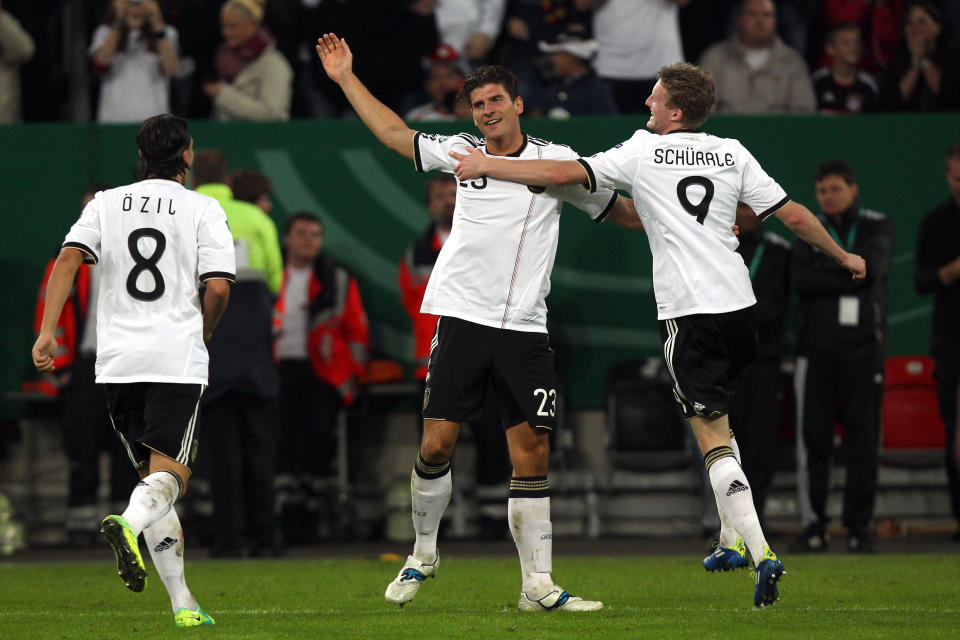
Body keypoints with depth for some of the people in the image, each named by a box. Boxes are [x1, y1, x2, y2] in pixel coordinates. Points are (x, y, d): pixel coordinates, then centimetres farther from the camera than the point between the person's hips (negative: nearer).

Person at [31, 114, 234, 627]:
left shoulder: (106, 204, 10)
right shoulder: (203, 209, 1)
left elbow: (67, 260, -4)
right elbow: (218, 287, -8)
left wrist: (47, 332, -7)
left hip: (117, 360, 4)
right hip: (177, 359, -4)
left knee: (152, 472, 11)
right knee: (170, 473, -7)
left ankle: (183, 603, 7)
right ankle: (129, 524, -42)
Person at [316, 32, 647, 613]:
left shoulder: (556, 161, 6)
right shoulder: (462, 152, 10)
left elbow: (621, 211, 16)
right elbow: (395, 134, 25)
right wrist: (347, 78, 26)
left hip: (526, 329, -1)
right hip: (462, 319, 1)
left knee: (533, 456, -3)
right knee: (437, 444, -3)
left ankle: (539, 585, -1)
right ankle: (424, 554, 19)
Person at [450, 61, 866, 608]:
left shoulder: (644, 153, -2)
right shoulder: (732, 154, 9)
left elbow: (567, 173, -5)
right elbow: (791, 214, 10)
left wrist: (489, 166, 3)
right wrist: (842, 256, 25)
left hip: (688, 311, -5)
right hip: (739, 304, 5)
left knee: (713, 436, -6)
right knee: (718, 420, 24)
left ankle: (762, 553, -19)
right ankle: (732, 541, 25)